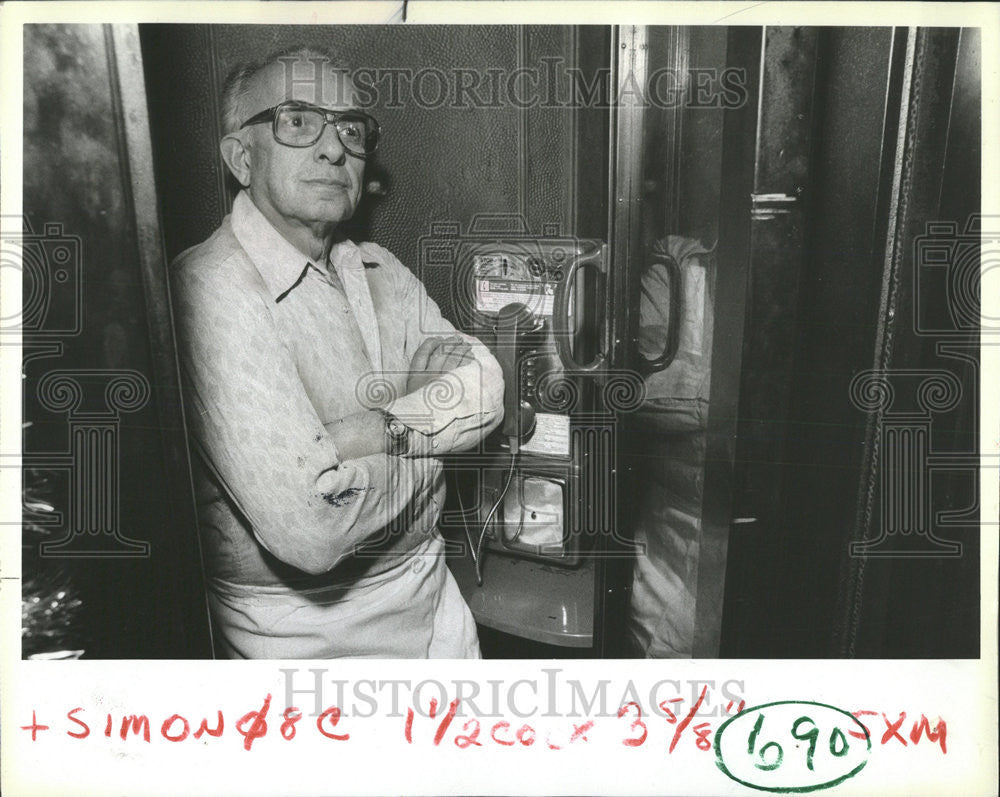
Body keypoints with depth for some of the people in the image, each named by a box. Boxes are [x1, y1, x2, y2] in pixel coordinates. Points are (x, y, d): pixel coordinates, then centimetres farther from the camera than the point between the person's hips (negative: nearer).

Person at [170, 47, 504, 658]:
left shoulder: (379, 270, 4)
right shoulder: (215, 290, -24)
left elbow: (482, 388, -7)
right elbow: (309, 530, -31)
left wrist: (366, 434, -25)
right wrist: (427, 441, -15)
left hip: (429, 586, 8)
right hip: (302, 626, -7)